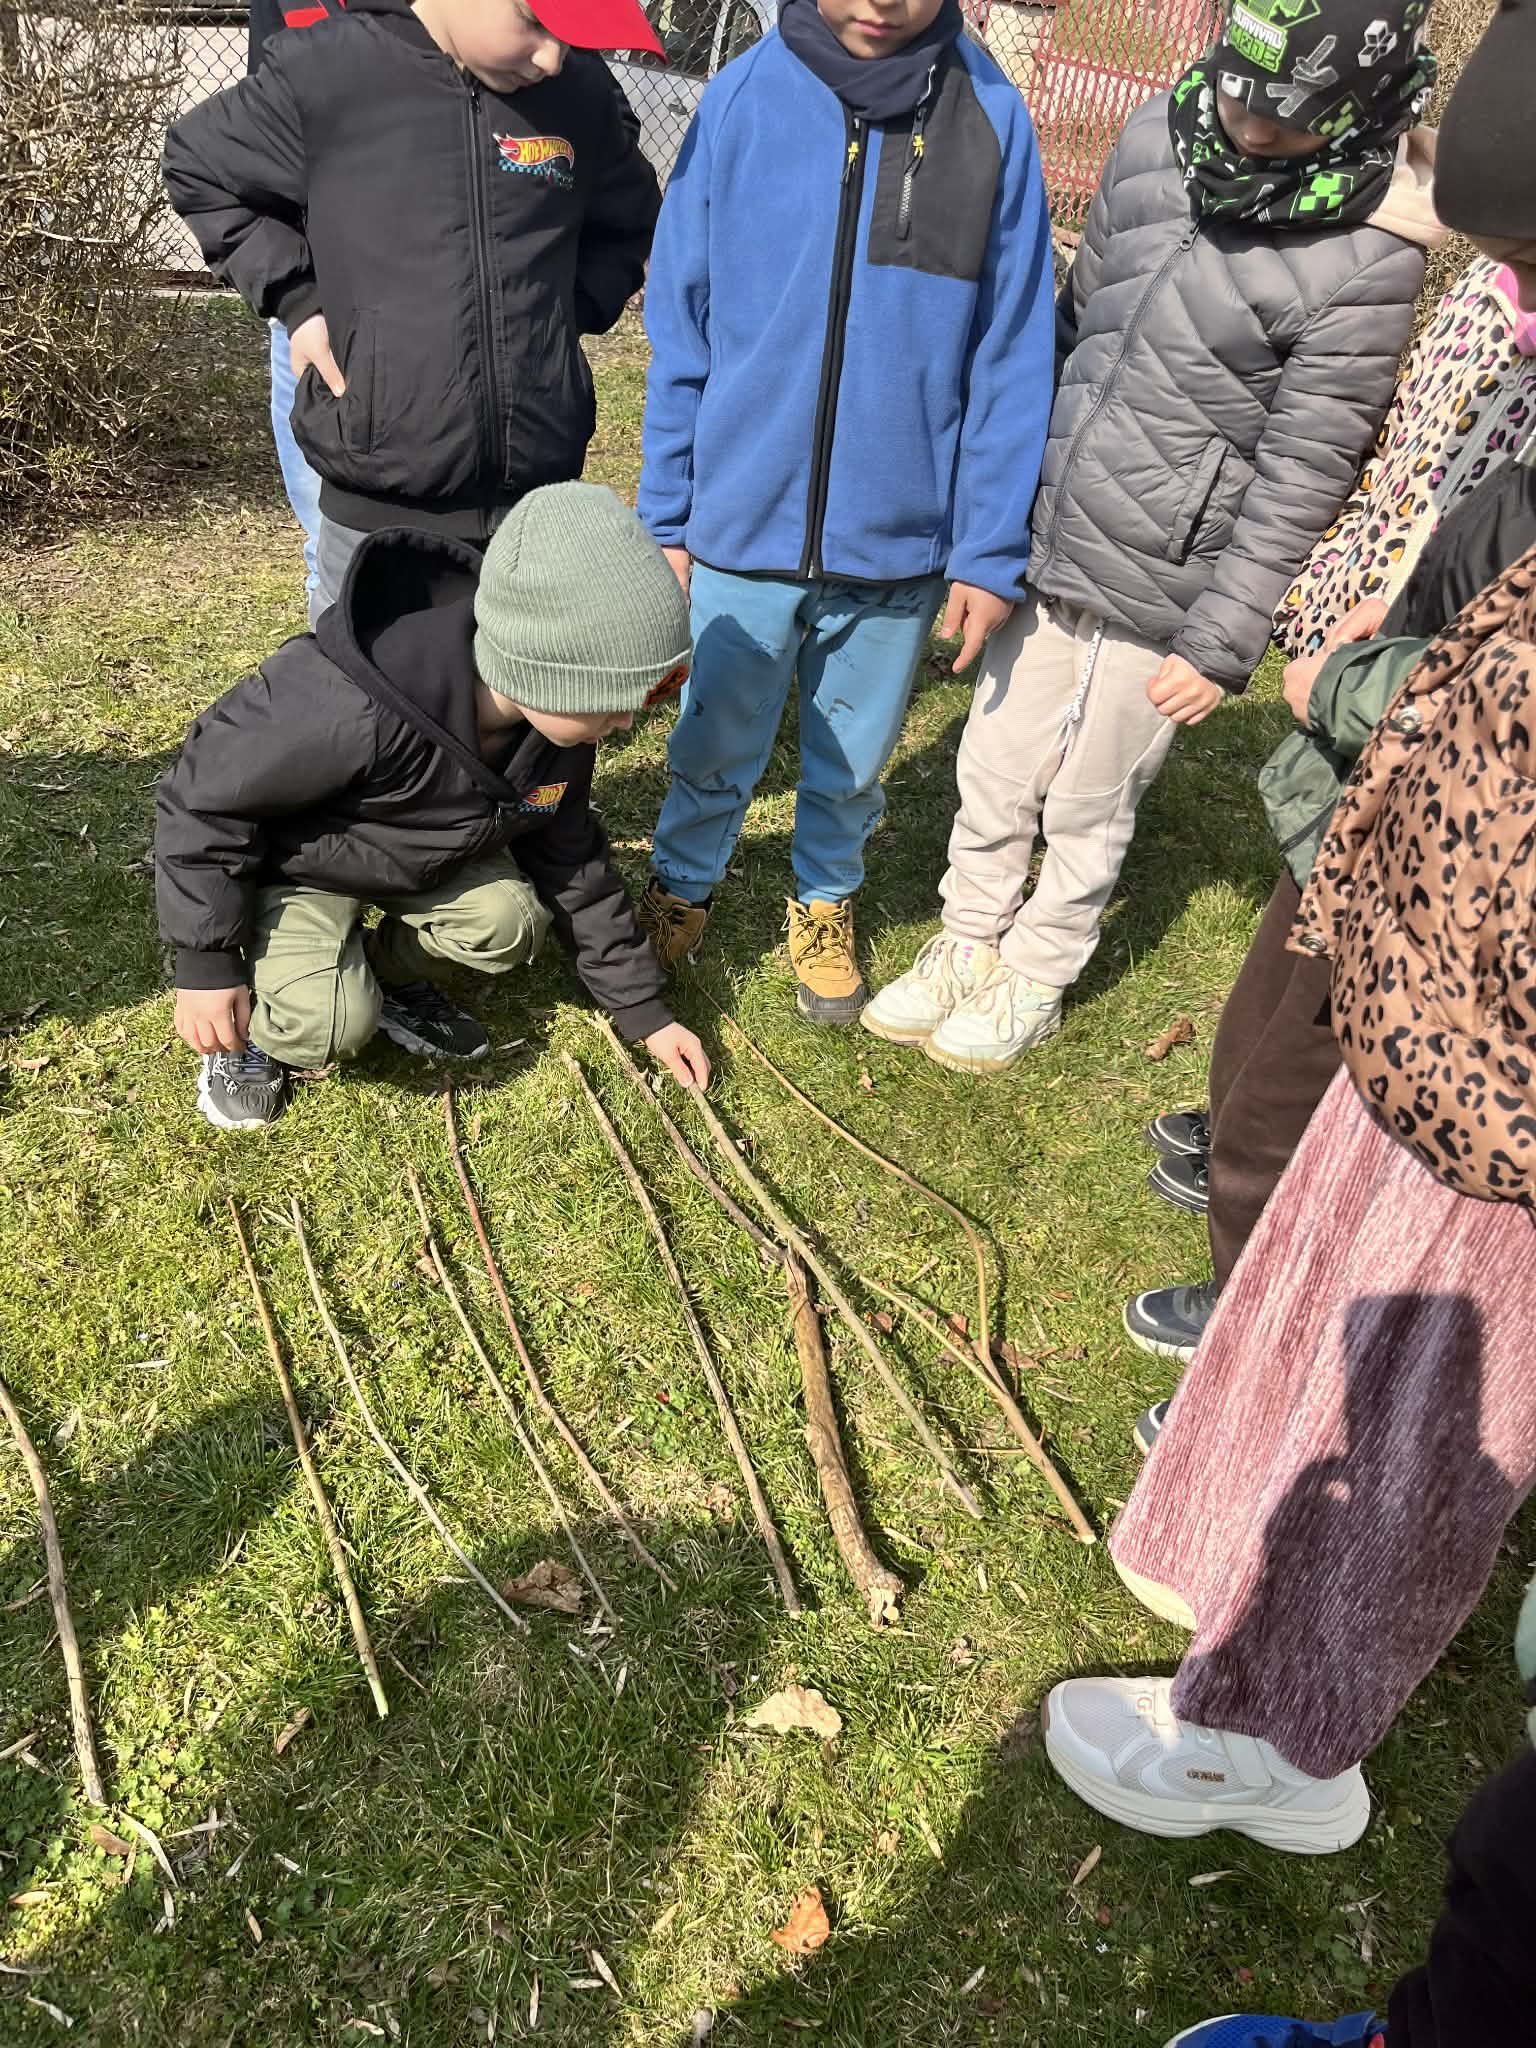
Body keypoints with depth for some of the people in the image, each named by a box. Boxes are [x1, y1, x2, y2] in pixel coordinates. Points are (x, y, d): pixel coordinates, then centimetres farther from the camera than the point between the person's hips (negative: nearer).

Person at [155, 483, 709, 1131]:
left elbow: (569, 858, -4)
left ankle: (389, 972, 11)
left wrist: (644, 1011, -2)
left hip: (424, 855, 6)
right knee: (335, 1025, -26)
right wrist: (207, 964, -22)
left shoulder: (558, 725, -20)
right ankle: (249, 1018, 8)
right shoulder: (352, 711, -42)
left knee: (508, 924, -19)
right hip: (288, 858, -5)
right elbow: (205, 792, -27)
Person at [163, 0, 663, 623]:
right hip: (376, 509, -2)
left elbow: (626, 224, 22)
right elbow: (199, 167, 9)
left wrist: (567, 313, 7)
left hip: (539, 506, 3)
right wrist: (295, 302, -1)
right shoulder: (323, 74, -6)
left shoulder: (584, 93, 2)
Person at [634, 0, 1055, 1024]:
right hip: (743, 528, 0)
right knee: (715, 749, 16)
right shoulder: (742, 98, -5)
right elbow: (679, 327, 1)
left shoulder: (992, 117, -5)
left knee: (853, 762, 17)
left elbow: (1010, 357, -2)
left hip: (900, 543, 0)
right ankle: (682, 890, 41)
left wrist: (990, 550, -4)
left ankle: (826, 902, 42)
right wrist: (665, 515, 1)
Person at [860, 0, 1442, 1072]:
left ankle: (1035, 981, 34)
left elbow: (1300, 479, -14)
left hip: (1154, 595, -5)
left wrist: (1223, 643, -13)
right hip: (1042, 542, 5)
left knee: (1087, 812, 12)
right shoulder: (1158, 134, 0)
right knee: (993, 775, 16)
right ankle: (968, 947, 38)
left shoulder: (1363, 264, -17)